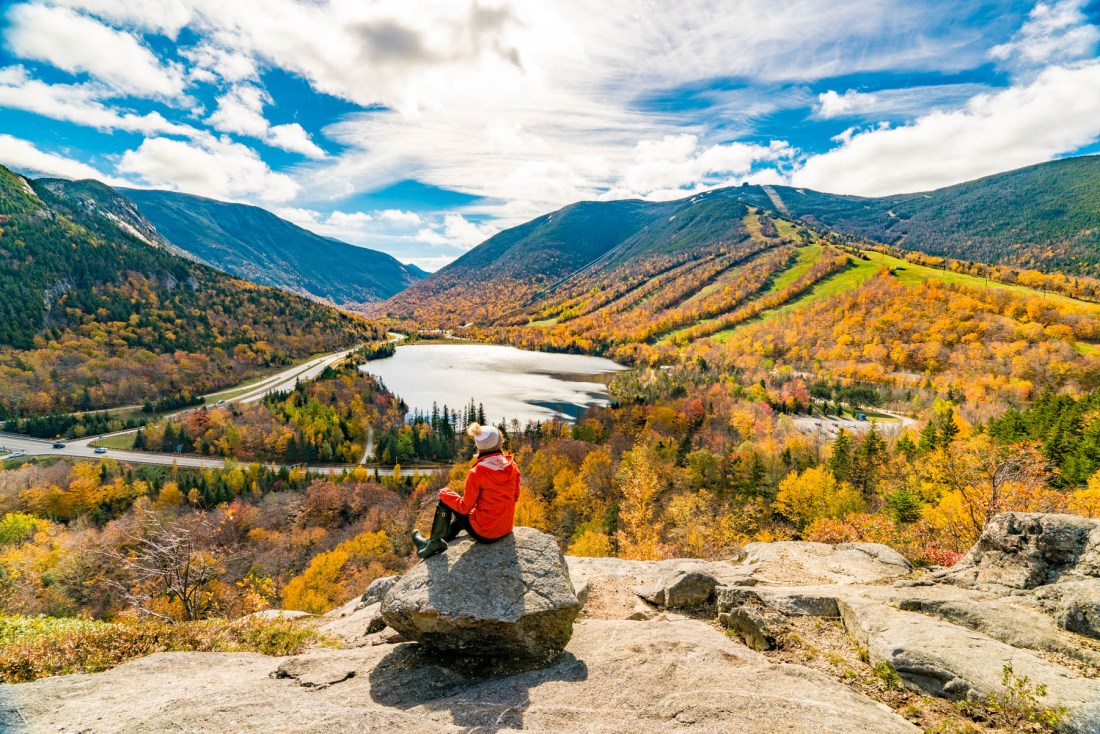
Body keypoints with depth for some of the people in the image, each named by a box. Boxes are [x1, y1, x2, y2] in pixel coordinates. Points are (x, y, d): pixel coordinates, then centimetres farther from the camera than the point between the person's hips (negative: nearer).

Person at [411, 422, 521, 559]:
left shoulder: (477, 473, -21)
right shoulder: (512, 466, -7)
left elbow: (465, 507, -14)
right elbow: (515, 496, 6)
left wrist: (445, 493, 2)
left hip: (484, 533, -6)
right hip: (507, 529, 6)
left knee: (445, 500, 12)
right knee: (464, 512, 32)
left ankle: (435, 542, 22)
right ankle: (439, 540, 45)